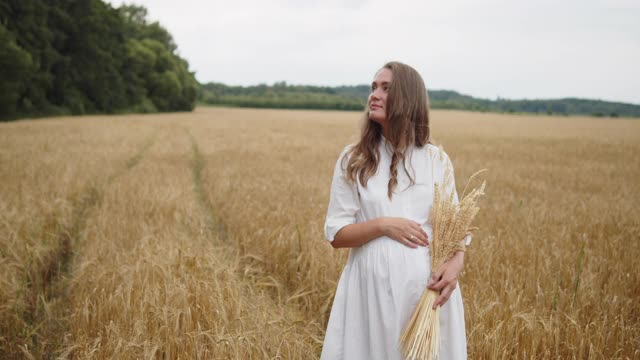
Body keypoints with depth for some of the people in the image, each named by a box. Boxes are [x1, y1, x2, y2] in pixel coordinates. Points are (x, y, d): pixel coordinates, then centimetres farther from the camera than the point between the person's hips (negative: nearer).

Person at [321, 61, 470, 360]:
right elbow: (336, 234, 0)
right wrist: (382, 225, -15)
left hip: (428, 284, 1)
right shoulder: (353, 160, 0)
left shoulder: (437, 160, 3)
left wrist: (456, 262, -15)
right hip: (372, 284, -1)